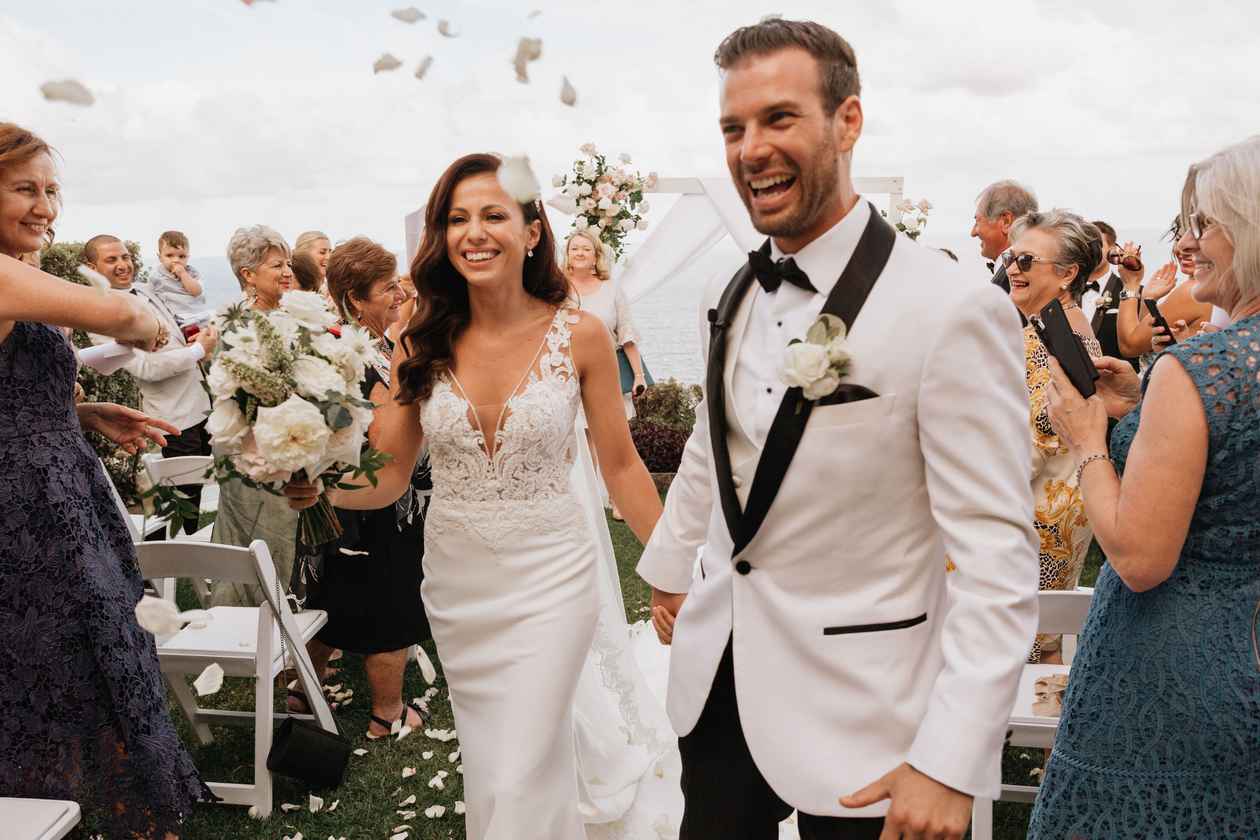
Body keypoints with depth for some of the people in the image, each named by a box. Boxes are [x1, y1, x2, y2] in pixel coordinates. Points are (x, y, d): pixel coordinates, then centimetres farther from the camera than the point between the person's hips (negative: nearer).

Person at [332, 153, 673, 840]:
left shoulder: (579, 335, -11)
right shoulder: (421, 344, -6)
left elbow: (621, 467, -4)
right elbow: (383, 478, -5)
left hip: (551, 576, -3)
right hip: (456, 579, 3)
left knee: (520, 777, 0)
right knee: (487, 759, 21)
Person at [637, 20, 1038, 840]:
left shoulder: (954, 311, -20)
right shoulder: (728, 296, 1)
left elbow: (997, 557, -19)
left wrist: (950, 765, -21)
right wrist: (670, 566, 25)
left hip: (856, 713, -5)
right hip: (716, 680, 6)